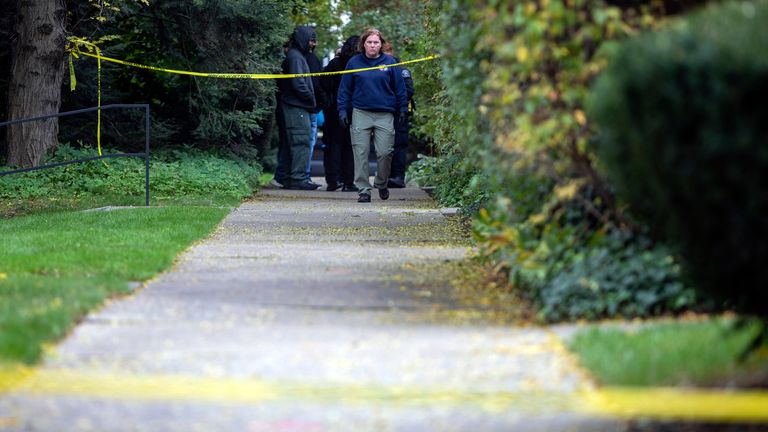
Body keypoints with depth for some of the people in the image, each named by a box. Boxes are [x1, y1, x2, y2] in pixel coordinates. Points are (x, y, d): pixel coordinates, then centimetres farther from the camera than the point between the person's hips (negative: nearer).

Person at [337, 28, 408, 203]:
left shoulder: (390, 62, 5)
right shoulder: (354, 62, 6)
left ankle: (381, 184, 21)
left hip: (385, 115, 0)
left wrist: (402, 109, 6)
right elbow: (345, 88, 10)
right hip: (361, 114, 0)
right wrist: (343, 110, 3)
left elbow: (399, 88, 10)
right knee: (360, 153, -3)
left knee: (385, 152, -3)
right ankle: (363, 189, 1)